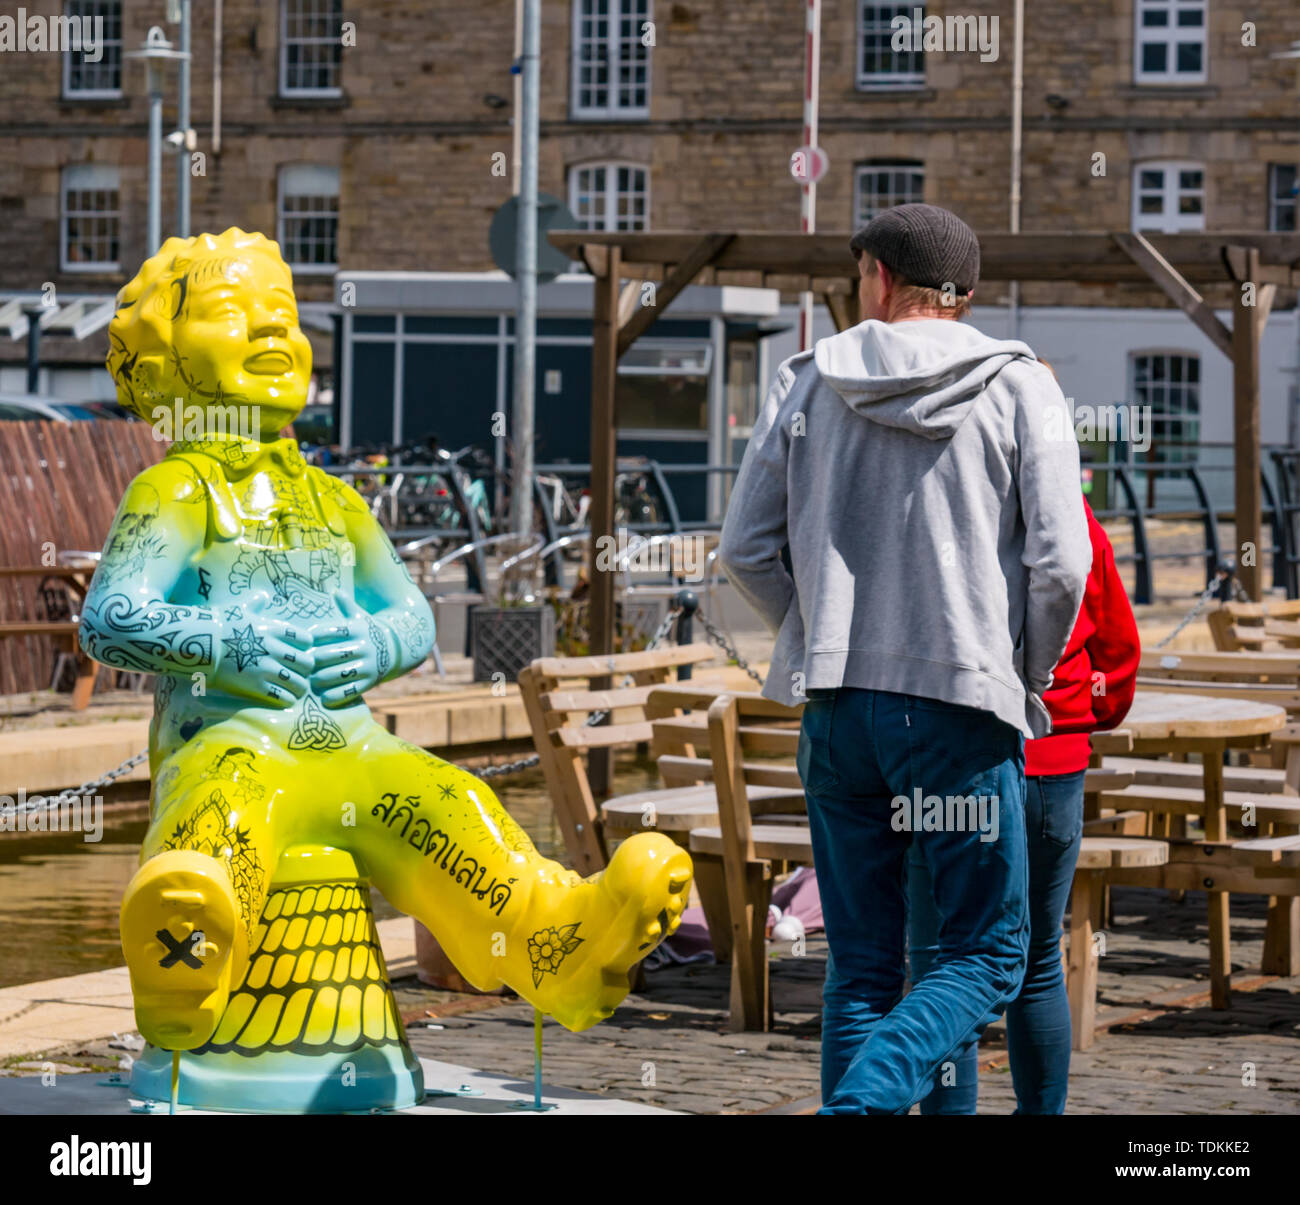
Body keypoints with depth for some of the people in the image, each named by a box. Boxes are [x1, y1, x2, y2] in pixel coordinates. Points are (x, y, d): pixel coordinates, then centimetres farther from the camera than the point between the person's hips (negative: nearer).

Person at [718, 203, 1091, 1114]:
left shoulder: (811, 381, 8)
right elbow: (1059, 565, -7)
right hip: (963, 704, -3)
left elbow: (746, 549, 6)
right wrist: (1030, 679, 8)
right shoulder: (1020, 388, 1)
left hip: (837, 706, 3)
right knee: (987, 954, 3)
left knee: (861, 962, 11)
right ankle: (864, 1100, -19)